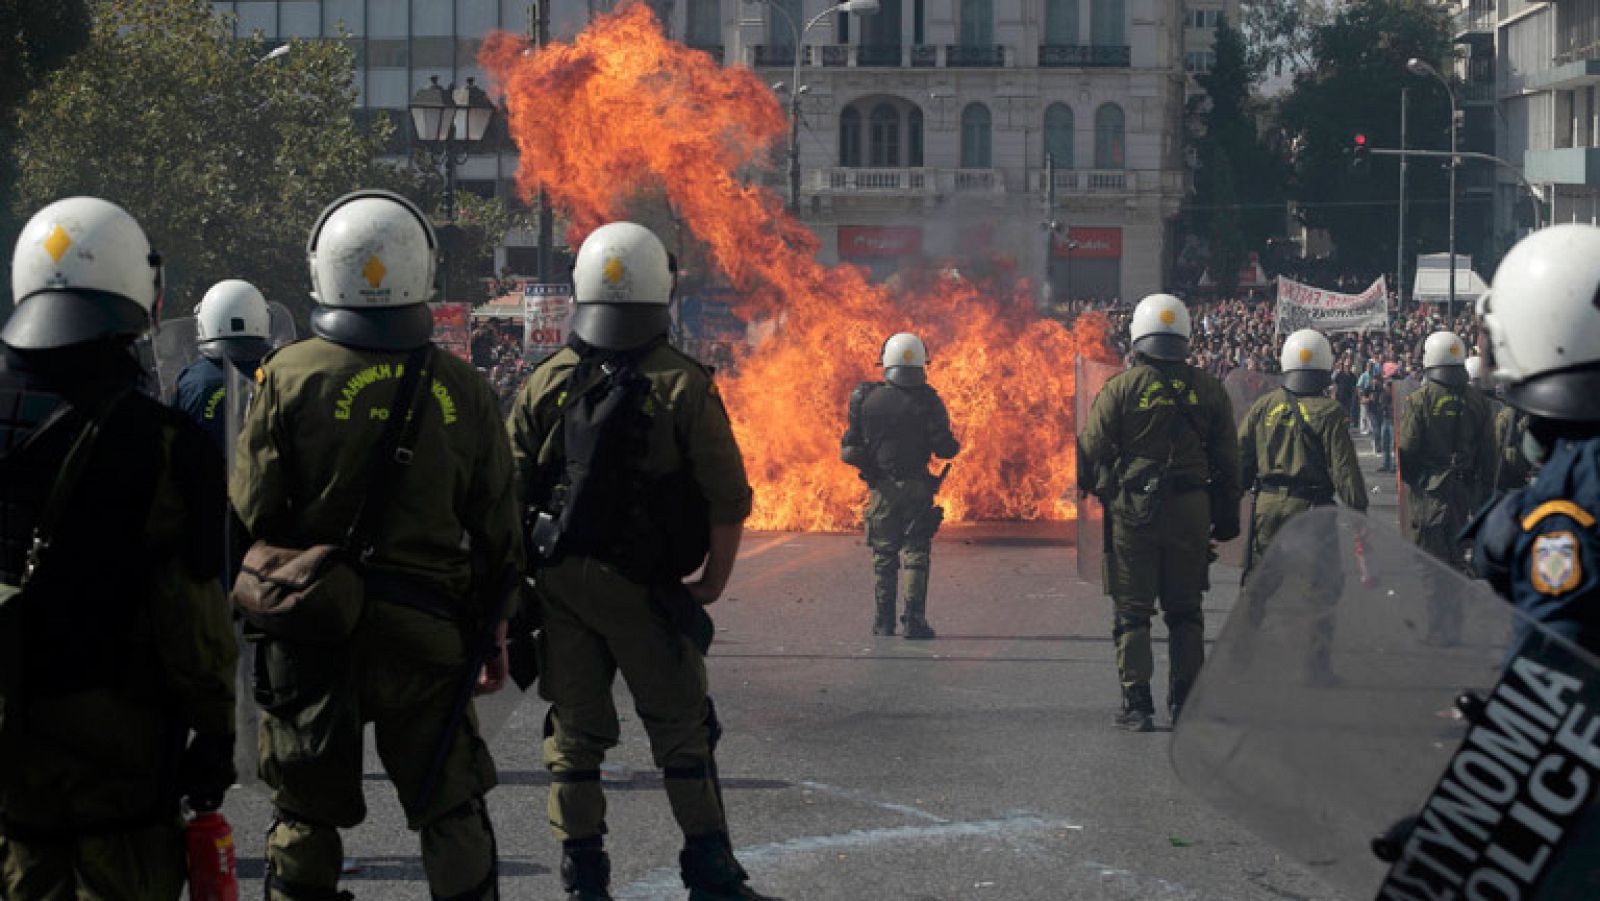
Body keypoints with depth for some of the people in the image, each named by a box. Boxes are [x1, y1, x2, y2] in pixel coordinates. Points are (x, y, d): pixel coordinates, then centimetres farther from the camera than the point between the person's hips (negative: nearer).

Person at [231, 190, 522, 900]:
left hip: (310, 630, -1)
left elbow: (250, 515, -8)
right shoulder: (461, 388, 0)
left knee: (305, 814, 10)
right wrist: (494, 635, 15)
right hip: (424, 634, 1)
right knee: (452, 813, 11)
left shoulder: (290, 375, -7)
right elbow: (497, 530, 5)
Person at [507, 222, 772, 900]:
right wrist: (711, 586, 2)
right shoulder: (684, 386, -6)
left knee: (575, 731, 10)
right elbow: (729, 501, -9)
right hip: (643, 589, -3)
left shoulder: (546, 383, 3)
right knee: (681, 731, 7)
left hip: (558, 583, 3)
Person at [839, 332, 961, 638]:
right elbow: (945, 448, -9)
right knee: (916, 554, 1)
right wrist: (953, 446, 13)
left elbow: (851, 448, 2)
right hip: (917, 488, -2)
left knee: (883, 556, 10)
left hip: (882, 489, 2)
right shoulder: (927, 401, -7)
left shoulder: (867, 399, -1)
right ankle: (914, 621, -7)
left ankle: (883, 622, 10)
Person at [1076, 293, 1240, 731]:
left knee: (1132, 610, 3)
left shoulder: (1121, 388, -6)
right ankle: (1186, 701, 13)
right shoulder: (1208, 390, 4)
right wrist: (1227, 515, 15)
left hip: (1132, 511, -3)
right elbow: (1228, 460, 8)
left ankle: (1136, 702, 0)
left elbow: (1091, 450, -5)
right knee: (1185, 610, 13)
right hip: (1191, 511, 3)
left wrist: (1092, 488, 13)